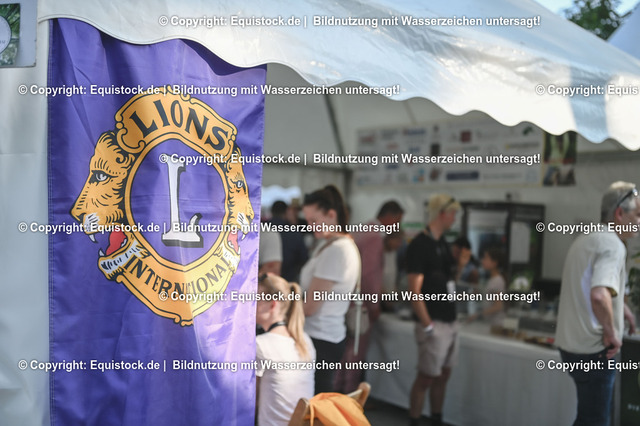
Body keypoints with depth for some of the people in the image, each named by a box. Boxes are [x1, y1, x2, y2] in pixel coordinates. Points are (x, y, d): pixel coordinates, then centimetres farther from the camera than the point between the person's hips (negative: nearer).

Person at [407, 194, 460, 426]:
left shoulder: (442, 243, 12)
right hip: (434, 324, -8)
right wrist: (428, 326, -18)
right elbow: (414, 292, -18)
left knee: (443, 375, 16)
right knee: (426, 377, 0)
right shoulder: (419, 245, -14)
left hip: (450, 322, 8)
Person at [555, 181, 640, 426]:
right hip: (593, 350, -9)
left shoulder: (584, 239, 12)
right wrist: (612, 332, -20)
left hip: (570, 342, 9)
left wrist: (620, 307, 25)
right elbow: (599, 295, -34)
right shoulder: (612, 245, -18)